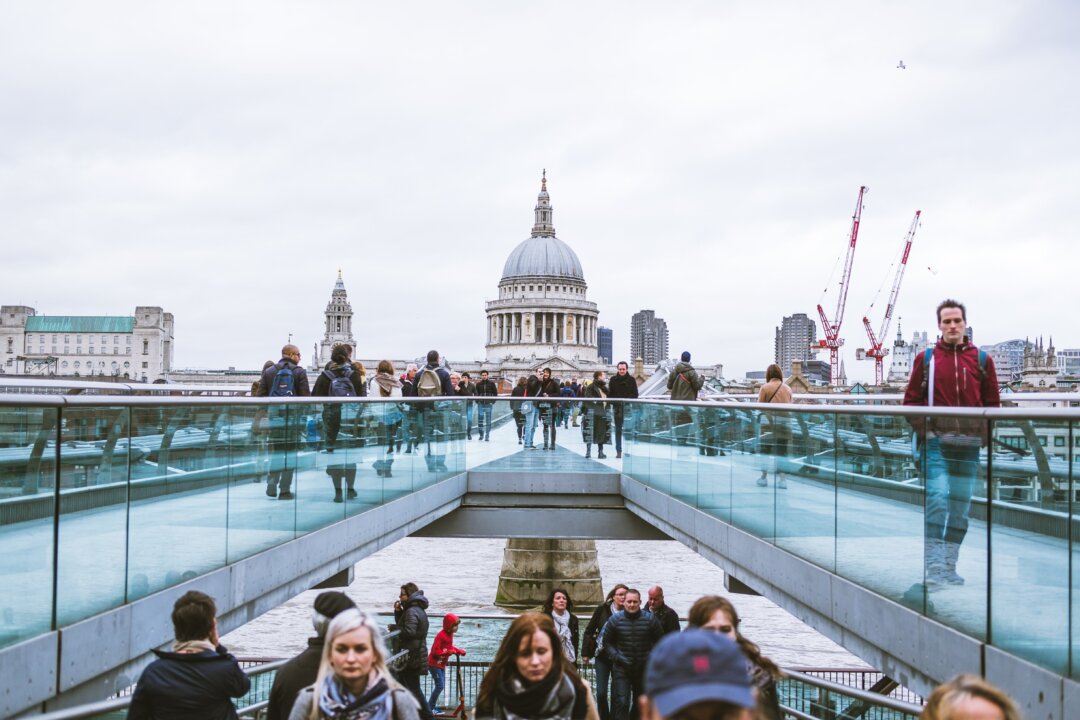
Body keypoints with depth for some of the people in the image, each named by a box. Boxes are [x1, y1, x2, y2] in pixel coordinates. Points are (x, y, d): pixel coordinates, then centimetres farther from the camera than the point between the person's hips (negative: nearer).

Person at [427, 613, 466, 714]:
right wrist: (449, 652, -32)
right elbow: (435, 651, -27)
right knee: (440, 686, -11)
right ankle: (430, 707, -1)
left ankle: (432, 706, 19)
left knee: (441, 686, 11)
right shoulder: (441, 635, -24)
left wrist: (459, 651, 3)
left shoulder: (450, 634, 4)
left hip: (441, 664, 9)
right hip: (434, 664, -9)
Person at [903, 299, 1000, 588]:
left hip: (968, 445, 3)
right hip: (936, 444, -3)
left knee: (960, 509, 8)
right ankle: (934, 569, -9)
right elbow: (912, 401, 3)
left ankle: (949, 568, 18)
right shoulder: (926, 358, 4)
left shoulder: (982, 360, 8)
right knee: (937, 500, -13)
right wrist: (924, 431, -7)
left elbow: (992, 404, 10)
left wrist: (982, 434, -1)